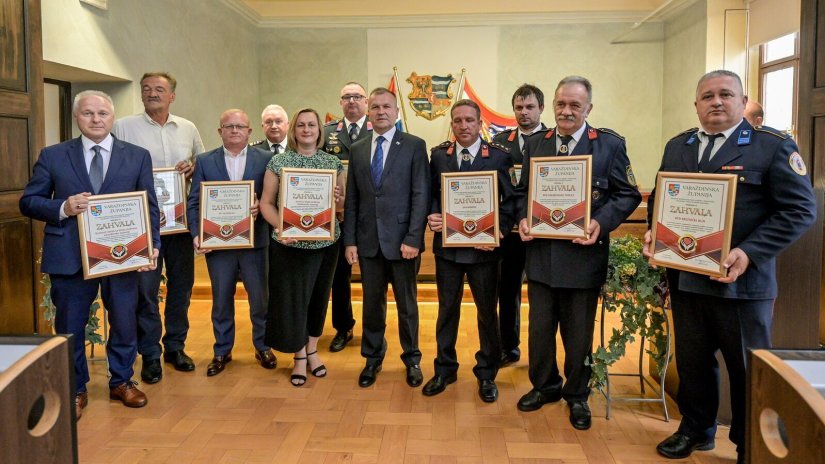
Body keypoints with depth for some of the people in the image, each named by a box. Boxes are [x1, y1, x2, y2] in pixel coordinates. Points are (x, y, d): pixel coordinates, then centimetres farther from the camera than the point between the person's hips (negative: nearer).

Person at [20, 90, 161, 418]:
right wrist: (62, 208, -15)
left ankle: (122, 381, 32)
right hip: (70, 256, 0)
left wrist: (153, 245, -8)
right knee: (69, 327, 10)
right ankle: (75, 389, 28)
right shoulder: (53, 156, 3)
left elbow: (150, 206, 4)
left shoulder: (138, 156, 4)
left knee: (125, 323, 11)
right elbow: (28, 202, 4)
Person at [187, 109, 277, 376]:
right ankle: (222, 351, 26)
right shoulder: (205, 161, 4)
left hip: (255, 240, 0)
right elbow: (194, 202, 1)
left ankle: (262, 346, 26)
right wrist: (196, 234, -10)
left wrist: (262, 207, -20)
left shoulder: (265, 159, 2)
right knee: (221, 300, 11)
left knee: (260, 297, 8)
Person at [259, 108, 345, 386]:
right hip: (289, 244, -2)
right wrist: (281, 227, -17)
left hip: (325, 242, 2)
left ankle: (312, 351, 32)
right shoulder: (278, 162, -1)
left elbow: (344, 203, 8)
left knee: (319, 297, 13)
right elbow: (266, 203, 0)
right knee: (292, 299, 3)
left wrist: (338, 198, -15)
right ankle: (299, 357, 22)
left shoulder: (334, 163, 3)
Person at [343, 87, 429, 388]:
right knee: (372, 304, 12)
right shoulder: (358, 149, 10)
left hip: (402, 240, -3)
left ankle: (411, 360, 26)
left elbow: (421, 196, -7)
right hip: (368, 241, 3)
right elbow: (351, 199, 9)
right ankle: (373, 359, 28)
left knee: (407, 304, 10)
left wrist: (413, 238, -14)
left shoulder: (414, 146, -2)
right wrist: (350, 241, 3)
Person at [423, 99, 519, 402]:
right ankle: (445, 369, 28)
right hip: (447, 244, 2)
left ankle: (486, 374, 25)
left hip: (483, 246, -2)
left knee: (487, 311, 9)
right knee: (447, 309, 13)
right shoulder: (438, 155, 5)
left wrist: (498, 233, -17)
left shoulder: (499, 156, -4)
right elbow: (430, 193, 8)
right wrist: (432, 216, -12)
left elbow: (510, 200, -5)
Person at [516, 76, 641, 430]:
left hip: (583, 252, -3)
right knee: (540, 326, 13)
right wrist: (523, 218, -6)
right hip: (541, 251, 3)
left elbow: (628, 195, -3)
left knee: (578, 331, 10)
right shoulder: (536, 143, 7)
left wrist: (601, 222, -18)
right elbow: (524, 190, 13)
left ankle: (577, 395, 30)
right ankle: (545, 385, 35)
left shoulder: (610, 144, -4)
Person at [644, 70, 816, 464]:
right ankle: (695, 430, 36)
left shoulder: (774, 146, -6)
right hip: (685, 278, 5)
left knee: (748, 369, 9)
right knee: (691, 362, 16)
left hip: (743, 281, -4)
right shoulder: (677, 147, 11)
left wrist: (749, 253, -21)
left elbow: (800, 210, -11)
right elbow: (659, 198, 19)